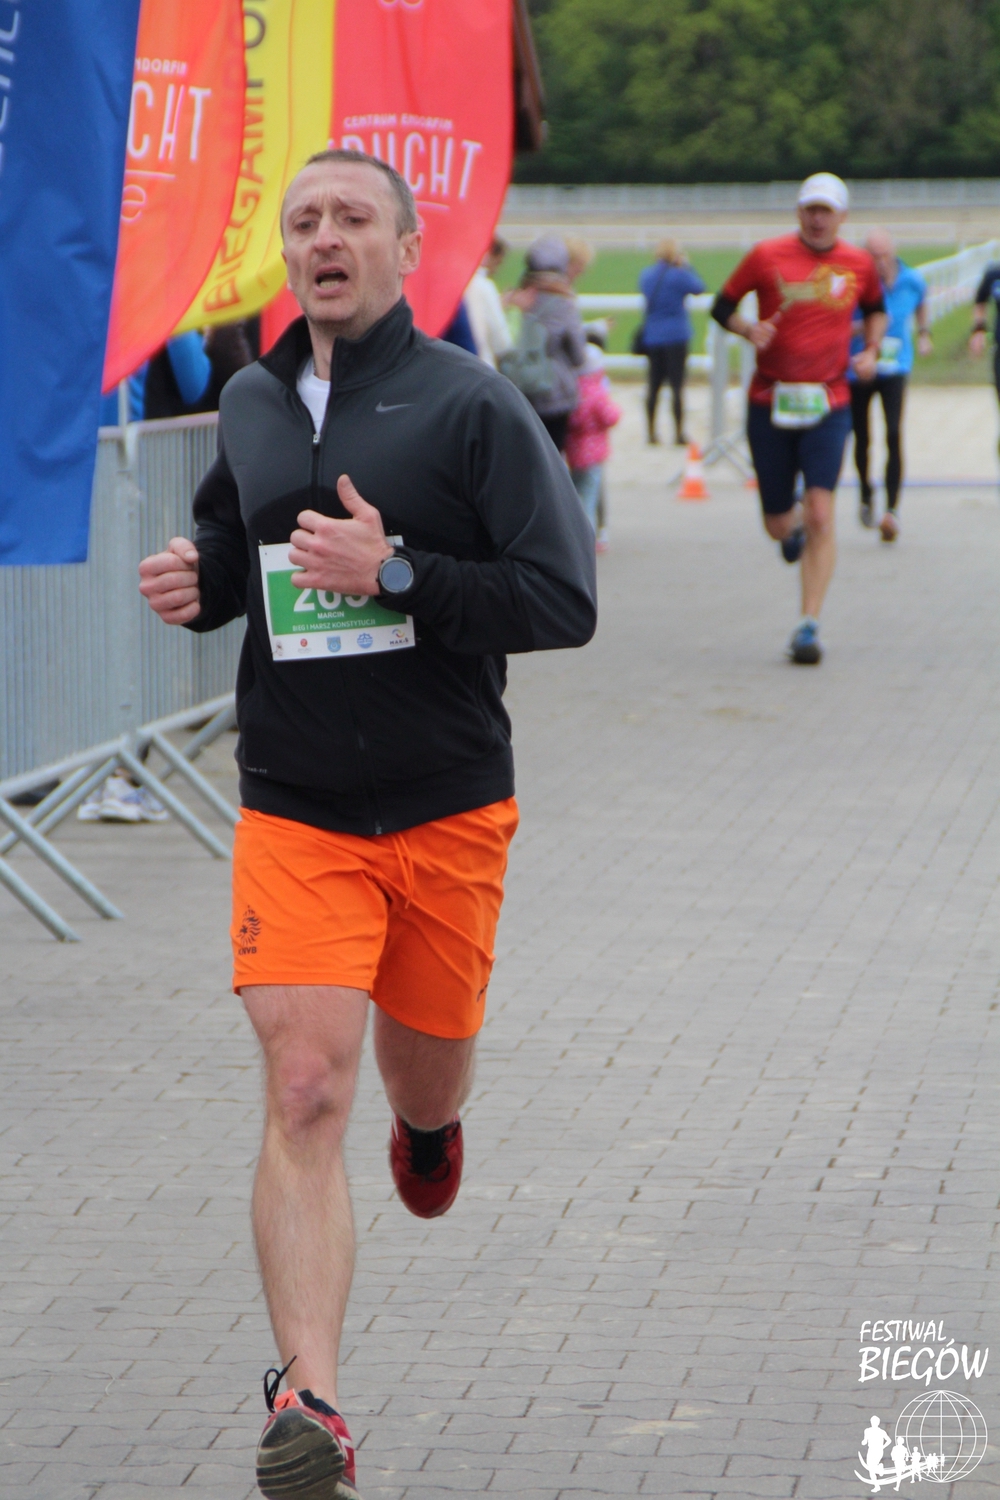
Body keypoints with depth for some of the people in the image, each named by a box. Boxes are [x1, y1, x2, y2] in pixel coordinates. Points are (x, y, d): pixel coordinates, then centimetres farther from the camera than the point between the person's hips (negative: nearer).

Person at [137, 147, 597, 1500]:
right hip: (292, 813, 2)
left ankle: (427, 1124, 56)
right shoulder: (250, 404, 7)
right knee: (304, 1093, -13)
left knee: (424, 1074, 16)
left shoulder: (470, 404, -8)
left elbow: (564, 602, -13)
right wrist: (203, 584, 2)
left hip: (448, 807, -1)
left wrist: (394, 574, -23)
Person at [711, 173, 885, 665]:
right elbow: (722, 305, 8)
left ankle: (809, 627, -9)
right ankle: (793, 525, 46)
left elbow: (876, 309, 25)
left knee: (820, 513, -14)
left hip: (828, 406, 0)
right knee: (778, 525, 5)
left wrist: (870, 351, 8)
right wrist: (748, 328, -12)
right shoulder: (767, 256, -1)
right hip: (770, 403, 0)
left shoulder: (859, 264, 6)